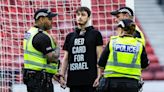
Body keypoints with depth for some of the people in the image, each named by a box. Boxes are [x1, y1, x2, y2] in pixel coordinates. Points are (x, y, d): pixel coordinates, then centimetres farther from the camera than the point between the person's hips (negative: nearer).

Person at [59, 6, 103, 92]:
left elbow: (100, 57, -1)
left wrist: (99, 76, -10)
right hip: (73, 79, 4)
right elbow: (65, 58, 17)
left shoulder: (95, 34, 5)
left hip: (90, 79, -4)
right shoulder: (70, 36, 16)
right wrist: (62, 75, 6)